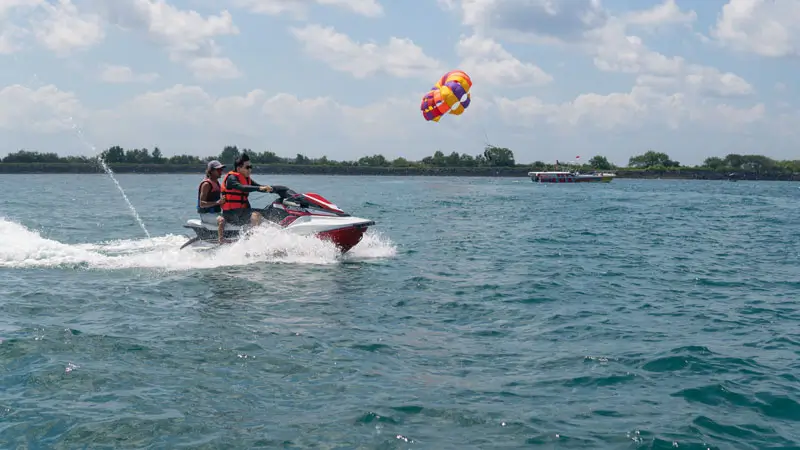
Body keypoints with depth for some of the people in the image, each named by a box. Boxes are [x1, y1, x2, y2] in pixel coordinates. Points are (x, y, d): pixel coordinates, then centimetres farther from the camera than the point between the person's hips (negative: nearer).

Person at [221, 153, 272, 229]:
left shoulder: (247, 179, 14)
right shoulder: (231, 178, -12)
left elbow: (259, 186, 7)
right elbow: (242, 187, -30)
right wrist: (259, 188, -41)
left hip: (243, 210, 9)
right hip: (231, 213, -9)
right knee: (256, 215, -27)